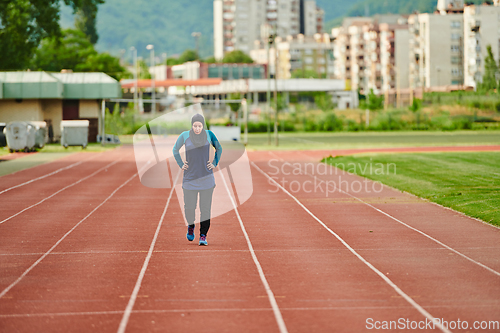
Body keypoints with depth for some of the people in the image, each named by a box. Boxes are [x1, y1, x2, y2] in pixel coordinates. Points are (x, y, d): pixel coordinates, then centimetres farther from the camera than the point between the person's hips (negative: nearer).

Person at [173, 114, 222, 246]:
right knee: (189, 207, -2)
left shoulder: (209, 134, 0)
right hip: (190, 178, 0)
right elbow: (175, 149, 14)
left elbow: (219, 148, 17)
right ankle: (191, 226, 29)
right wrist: (181, 164, 5)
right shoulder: (185, 136, -3)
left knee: (205, 208, -3)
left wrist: (214, 163, 7)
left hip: (207, 178, 0)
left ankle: (203, 236, 5)